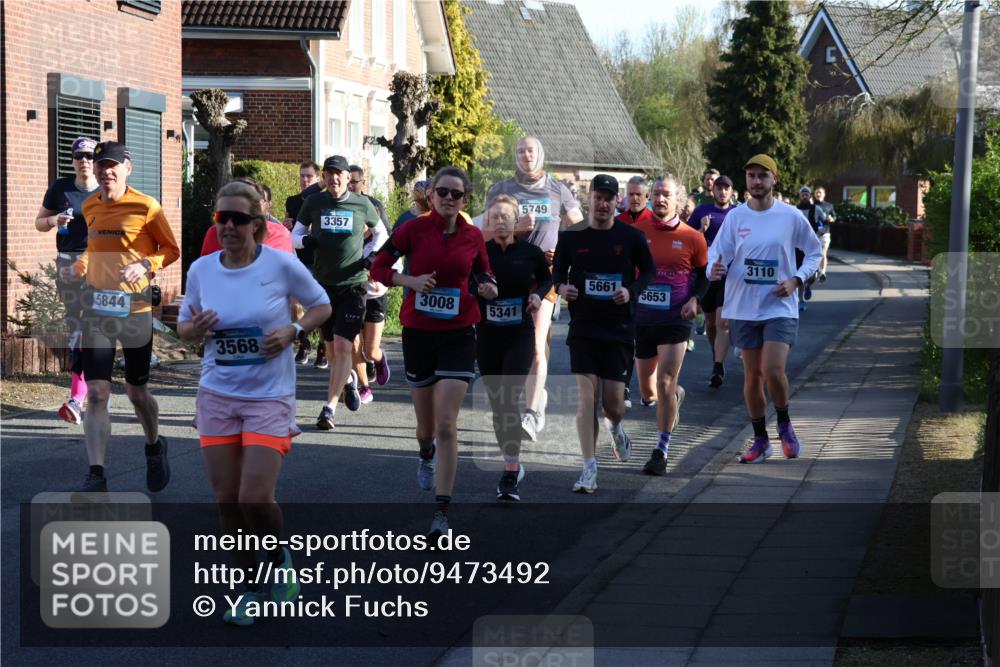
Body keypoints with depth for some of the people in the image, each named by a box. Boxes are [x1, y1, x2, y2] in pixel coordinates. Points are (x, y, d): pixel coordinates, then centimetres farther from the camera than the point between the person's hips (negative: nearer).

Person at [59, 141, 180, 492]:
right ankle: (96, 474, -8)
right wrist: (79, 266, 2)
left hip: (135, 308, -3)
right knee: (96, 393, -8)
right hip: (96, 307, 3)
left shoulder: (145, 207, -8)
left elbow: (171, 249, -1)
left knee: (137, 391, 10)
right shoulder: (90, 206, 7)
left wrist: (146, 265, -19)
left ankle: (154, 447, 39)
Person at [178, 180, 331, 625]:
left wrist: (292, 331, -14)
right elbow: (183, 326, 13)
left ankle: (280, 562, 18)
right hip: (217, 395, 4)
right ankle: (249, 588, 22)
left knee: (255, 498, -13)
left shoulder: (281, 264, -10)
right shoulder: (201, 270, 0)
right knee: (227, 500, 4)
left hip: (270, 397, -3)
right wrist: (194, 329, -11)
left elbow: (321, 306, 4)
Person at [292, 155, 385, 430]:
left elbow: (380, 232, 17)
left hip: (353, 285, -3)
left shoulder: (362, 205, 1)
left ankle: (330, 407, -14)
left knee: (343, 345, -13)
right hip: (323, 283, 3)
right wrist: (305, 240, -11)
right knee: (331, 347, 12)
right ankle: (348, 379, 44)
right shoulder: (314, 203, 4)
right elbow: (295, 235, 13)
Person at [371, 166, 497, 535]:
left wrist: (488, 287, -7)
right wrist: (410, 280, -16)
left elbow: (483, 274, 15)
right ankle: (426, 455, 52)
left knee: (446, 424, -12)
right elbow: (379, 267, 0)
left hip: (458, 335, 0)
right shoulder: (414, 230, -5)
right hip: (418, 334, 1)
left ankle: (442, 510, -10)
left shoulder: (473, 236, 1)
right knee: (427, 424, 14)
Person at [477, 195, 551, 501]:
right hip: (487, 336, 2)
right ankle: (513, 465, 26)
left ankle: (511, 473, -16)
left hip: (520, 337, -2)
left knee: (508, 401, -16)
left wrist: (538, 294, -3)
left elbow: (547, 278, 16)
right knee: (497, 405, 9)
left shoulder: (530, 253, -2)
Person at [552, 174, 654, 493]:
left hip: (619, 326, 0)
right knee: (587, 396, -9)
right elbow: (557, 271, 12)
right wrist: (561, 287, -11)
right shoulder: (571, 236, 1)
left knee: (613, 403, 1)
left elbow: (648, 271, 9)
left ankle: (616, 427, 40)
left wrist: (631, 291, -10)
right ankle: (589, 469, -4)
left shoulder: (632, 236, 0)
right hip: (583, 326, 0)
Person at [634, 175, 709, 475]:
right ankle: (675, 395, 47)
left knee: (665, 383, -12)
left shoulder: (692, 238, -3)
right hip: (642, 319, 3)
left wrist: (695, 299, -6)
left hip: (675, 320, -3)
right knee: (647, 389, 12)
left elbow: (705, 273, 9)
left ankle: (662, 450, -4)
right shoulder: (636, 232, 0)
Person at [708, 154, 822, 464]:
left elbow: (814, 252, 9)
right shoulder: (735, 217, 1)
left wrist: (796, 280, -6)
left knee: (773, 371, -17)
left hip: (780, 307, -2)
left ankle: (784, 425, 10)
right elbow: (717, 254, -2)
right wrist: (715, 269, -26)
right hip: (744, 307, 2)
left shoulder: (792, 216, -2)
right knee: (752, 375, 7)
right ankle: (760, 441, 20)